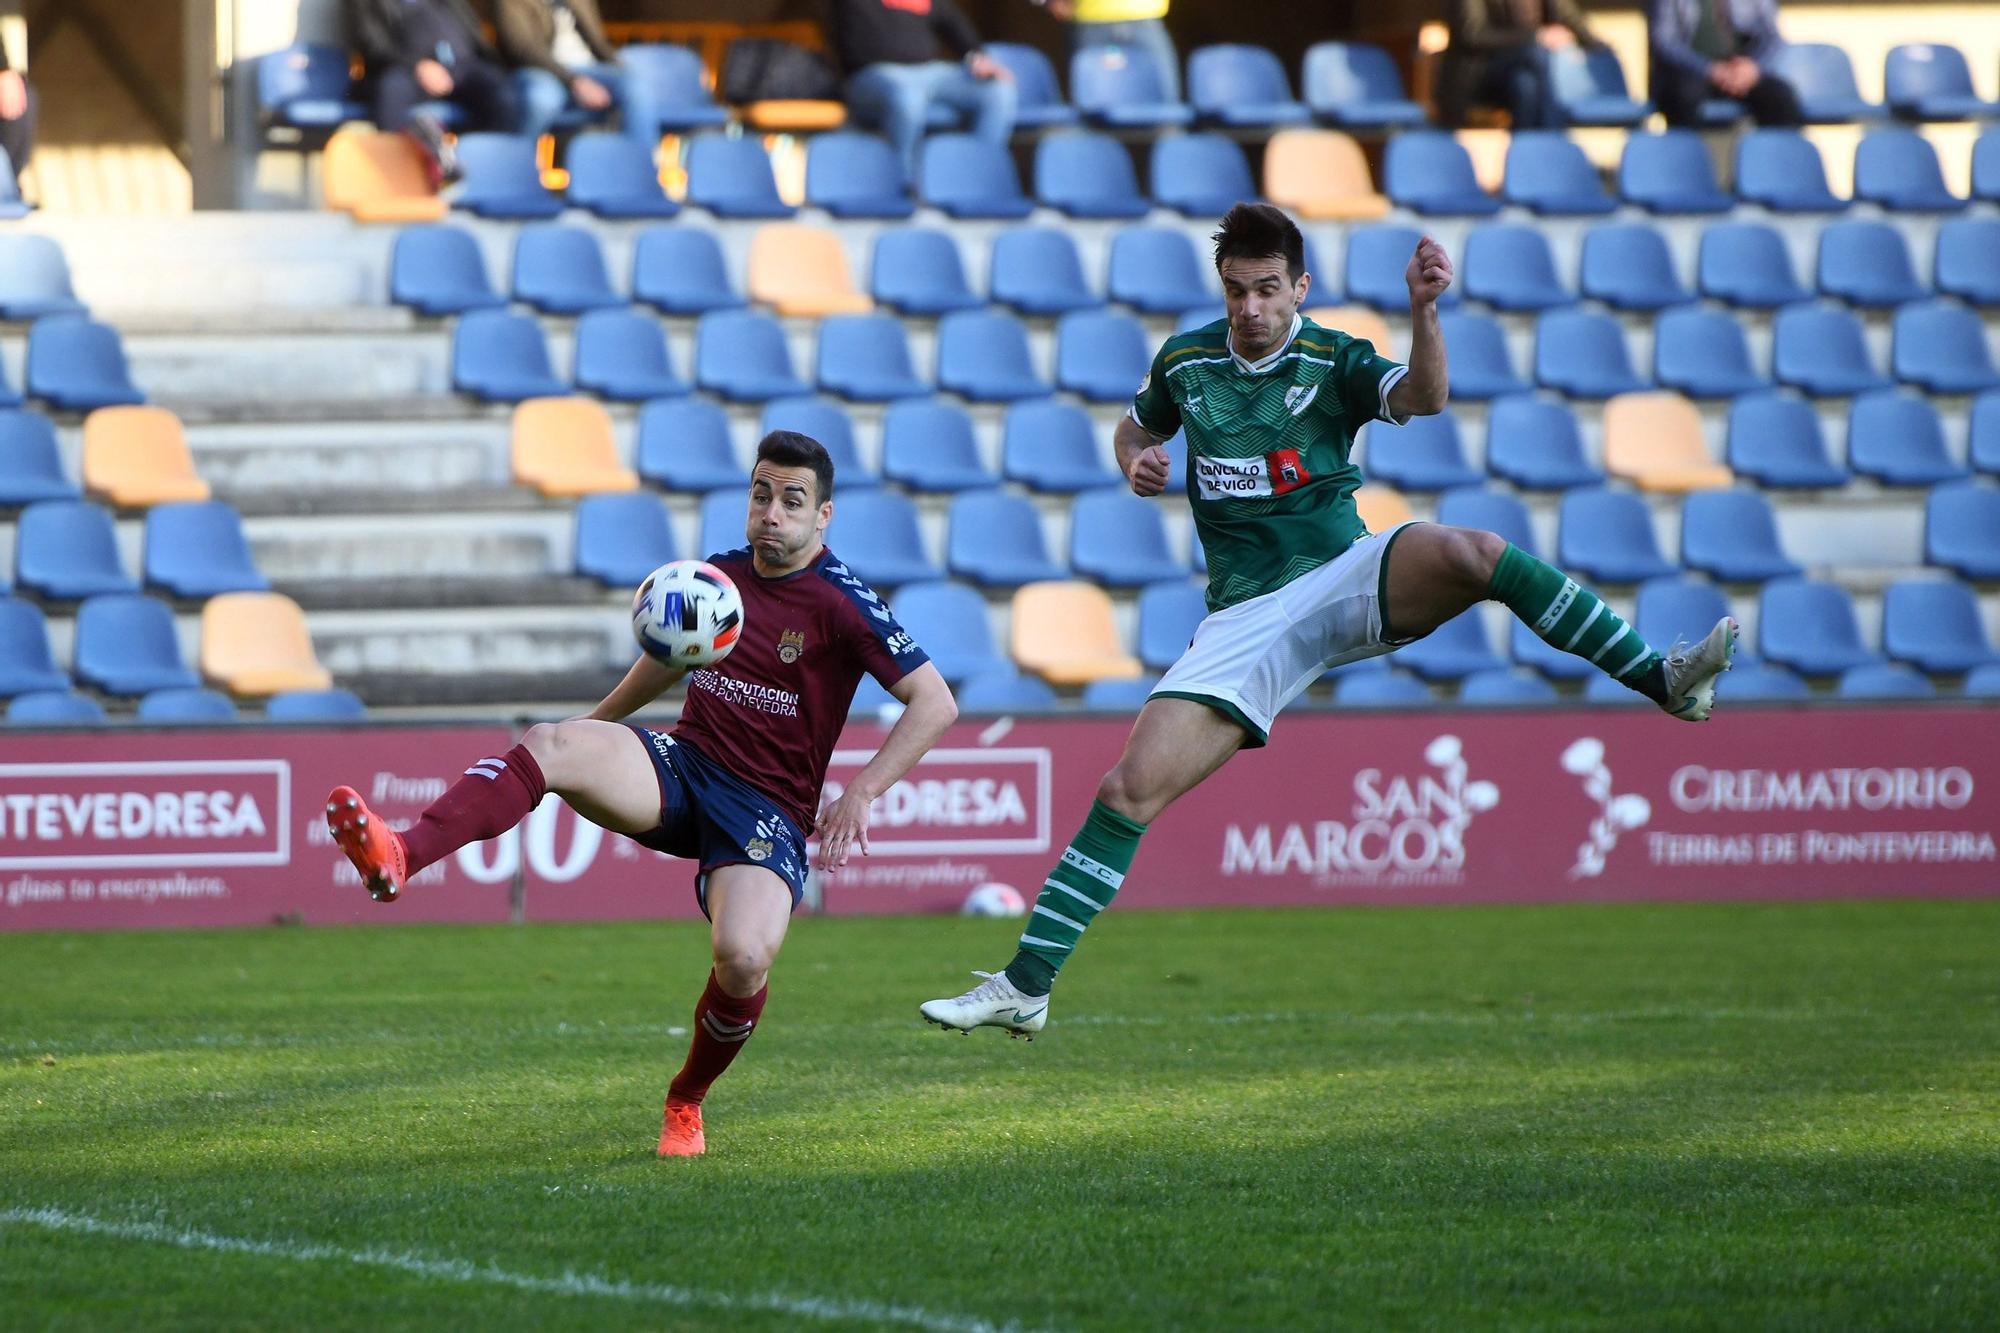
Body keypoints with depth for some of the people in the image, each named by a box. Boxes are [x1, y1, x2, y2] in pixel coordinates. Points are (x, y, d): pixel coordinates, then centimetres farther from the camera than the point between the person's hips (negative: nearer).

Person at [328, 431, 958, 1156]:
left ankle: (687, 1102, 2)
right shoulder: (718, 575, 10)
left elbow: (936, 702, -10)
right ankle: (398, 855, -49)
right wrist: (596, 721, 35)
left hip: (769, 809, -4)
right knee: (550, 743, -26)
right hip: (680, 767, 4)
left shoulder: (841, 603, -7)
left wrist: (861, 794, -17)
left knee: (744, 958, -31)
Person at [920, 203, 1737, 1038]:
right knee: (1130, 790, -10)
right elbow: (1135, 428, 28)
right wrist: (1137, 461, 3)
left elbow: (1423, 400, -22)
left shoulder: (1335, 362, -2)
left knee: (1471, 554, -33)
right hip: (1245, 617, 2)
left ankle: (1666, 683, -29)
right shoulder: (1183, 362, 7)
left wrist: (1424, 311, -40)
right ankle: (1024, 988, -5)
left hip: (1344, 578, -2)